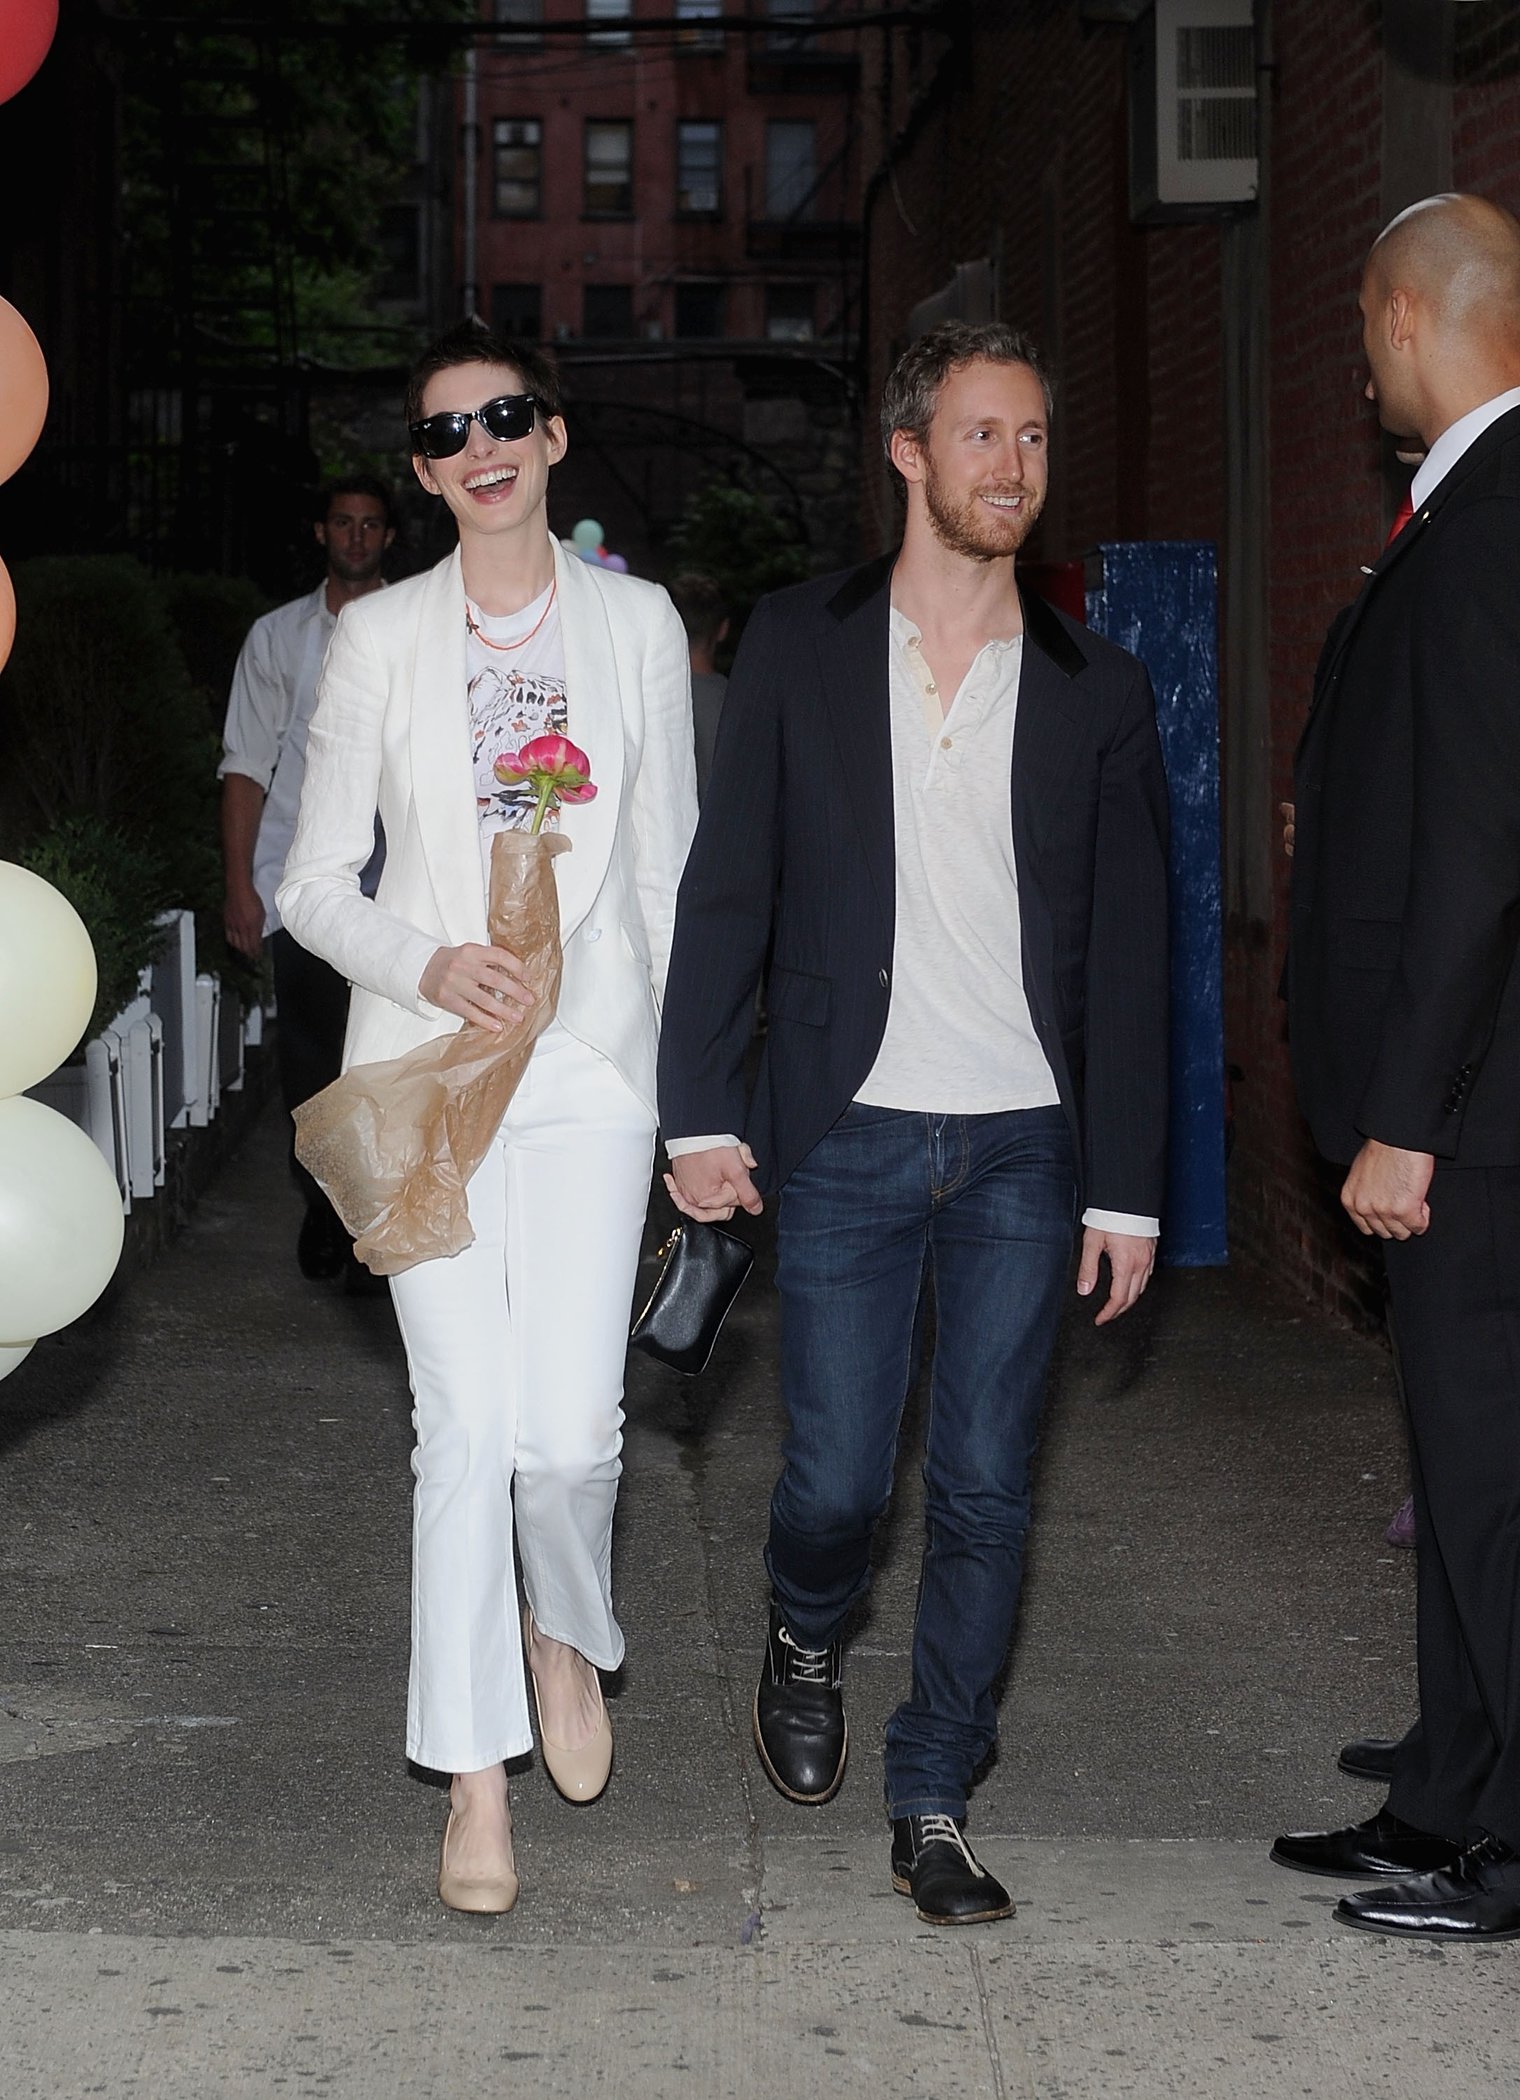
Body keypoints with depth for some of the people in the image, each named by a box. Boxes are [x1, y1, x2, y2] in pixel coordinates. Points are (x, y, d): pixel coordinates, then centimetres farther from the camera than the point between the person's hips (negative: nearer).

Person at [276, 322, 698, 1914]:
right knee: (467, 1420, -5)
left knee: (569, 1426, -8)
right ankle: (476, 1779, 7)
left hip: (589, 1064, 0)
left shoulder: (636, 624, 7)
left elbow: (671, 870, 9)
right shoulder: (378, 639, 5)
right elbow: (316, 880, 6)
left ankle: (570, 1631, 26)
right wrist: (422, 964, -13)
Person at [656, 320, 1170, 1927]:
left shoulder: (1097, 691, 5)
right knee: (837, 1475, 1)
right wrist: (700, 1110, -5)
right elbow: (725, 888, 3)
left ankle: (932, 1809, 15)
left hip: (1024, 1147, 1)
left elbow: (1129, 957, 5)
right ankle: (805, 1643, 36)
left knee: (983, 1490, 2)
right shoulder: (798, 649, 3)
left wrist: (1126, 1189, 2)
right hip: (845, 1135, -1)